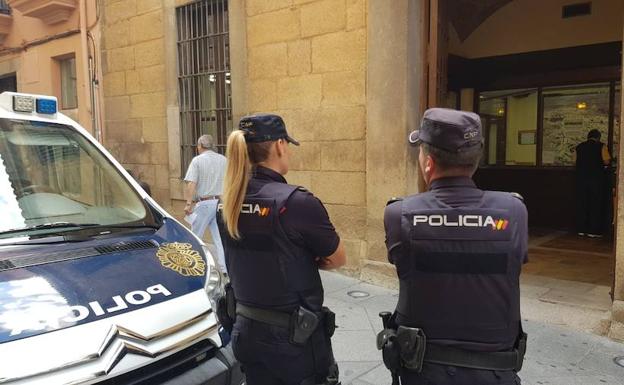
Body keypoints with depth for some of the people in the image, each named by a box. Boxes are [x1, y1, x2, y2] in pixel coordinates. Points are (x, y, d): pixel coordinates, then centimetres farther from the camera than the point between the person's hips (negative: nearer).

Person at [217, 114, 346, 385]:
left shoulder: (228, 204, -2)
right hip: (294, 337, -6)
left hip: (245, 330, 6)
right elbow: (337, 260, -9)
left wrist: (297, 260, 0)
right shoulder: (297, 201, -23)